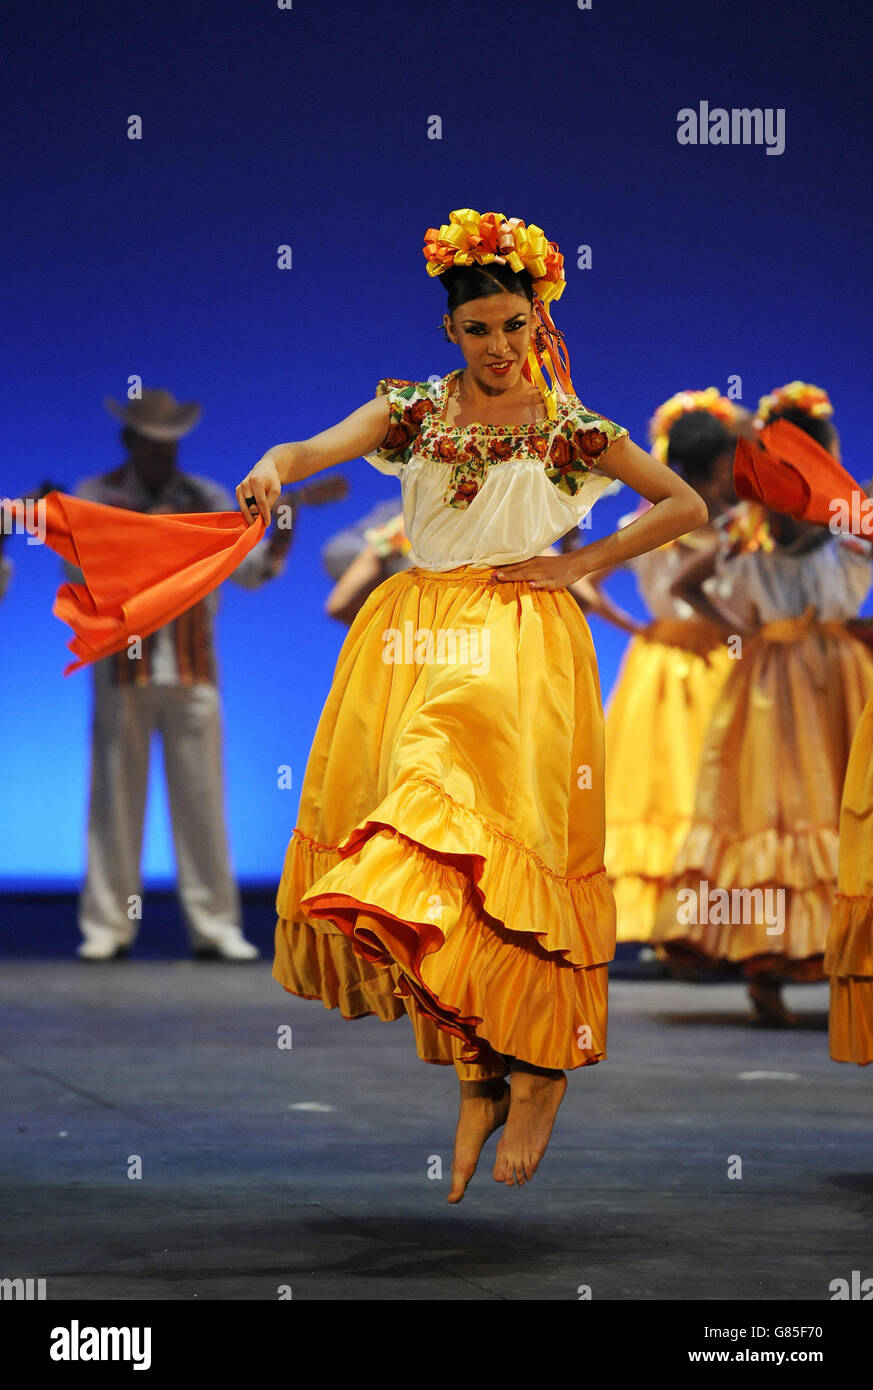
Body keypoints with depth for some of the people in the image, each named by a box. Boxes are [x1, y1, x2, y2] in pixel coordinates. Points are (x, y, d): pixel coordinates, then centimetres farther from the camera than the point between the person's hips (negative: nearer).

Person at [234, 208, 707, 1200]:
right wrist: (274, 466, -33)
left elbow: (688, 505, 10)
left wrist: (584, 563, 0)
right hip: (418, 633, 3)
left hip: (521, 642, -3)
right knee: (423, 822, -4)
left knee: (495, 824, -19)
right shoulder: (416, 410, 9)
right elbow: (326, 447, -9)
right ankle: (477, 1078, 3)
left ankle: (538, 1064, -11)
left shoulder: (571, 430, 7)